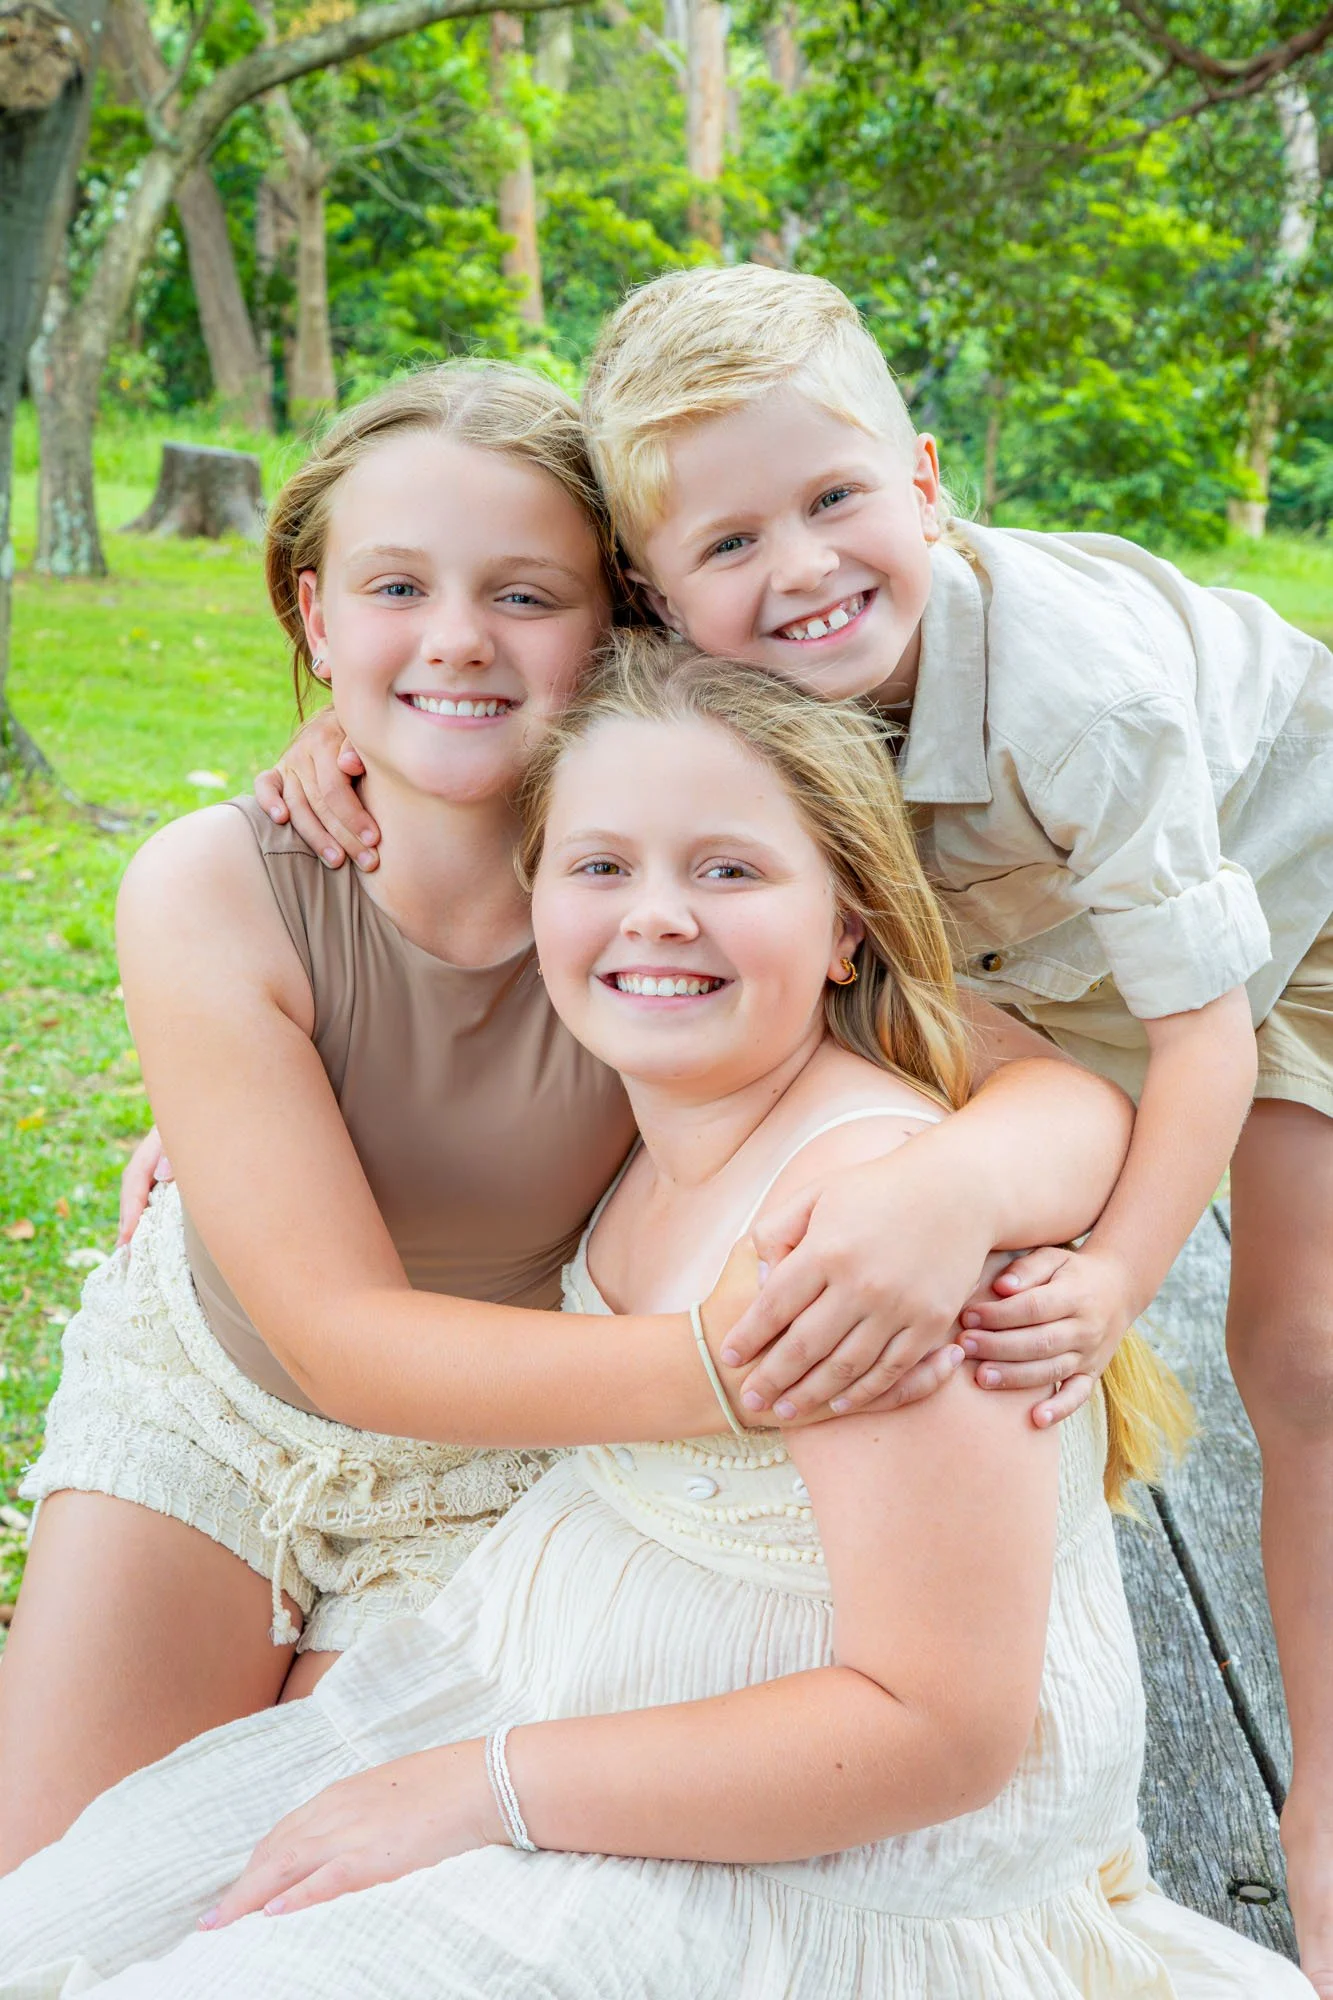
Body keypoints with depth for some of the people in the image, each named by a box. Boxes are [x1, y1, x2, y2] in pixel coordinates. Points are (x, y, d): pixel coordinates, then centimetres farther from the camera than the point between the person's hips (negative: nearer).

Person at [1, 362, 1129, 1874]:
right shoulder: (209, 894, -28)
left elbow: (1067, 1093, -31)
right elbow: (344, 1336, -30)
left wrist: (955, 1185, -57)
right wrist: (712, 1368, -47)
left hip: (495, 1470, 0)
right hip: (202, 1391, 1)